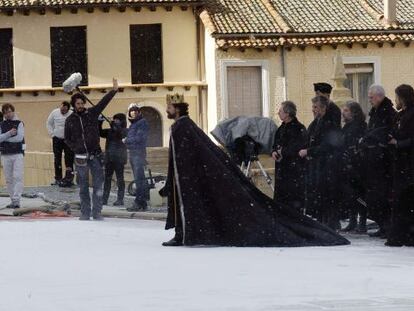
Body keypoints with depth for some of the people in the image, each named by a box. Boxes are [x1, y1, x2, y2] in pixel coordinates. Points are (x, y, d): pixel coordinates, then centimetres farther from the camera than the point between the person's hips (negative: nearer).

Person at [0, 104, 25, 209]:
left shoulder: (19, 123, 1)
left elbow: (20, 137, -13)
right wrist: (9, 133, -17)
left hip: (18, 154, -4)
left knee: (18, 177, -12)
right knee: (8, 179, 6)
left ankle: (16, 200, -16)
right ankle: (13, 200, 12)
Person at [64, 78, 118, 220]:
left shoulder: (92, 113, 3)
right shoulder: (70, 120, 5)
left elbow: (103, 102, -5)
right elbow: (67, 138, 12)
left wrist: (114, 90, -16)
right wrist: (75, 148, -1)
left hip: (95, 155, 0)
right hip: (81, 156, 0)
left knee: (98, 186, -3)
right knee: (83, 187, 6)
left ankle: (97, 212, 2)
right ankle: (85, 213, 11)